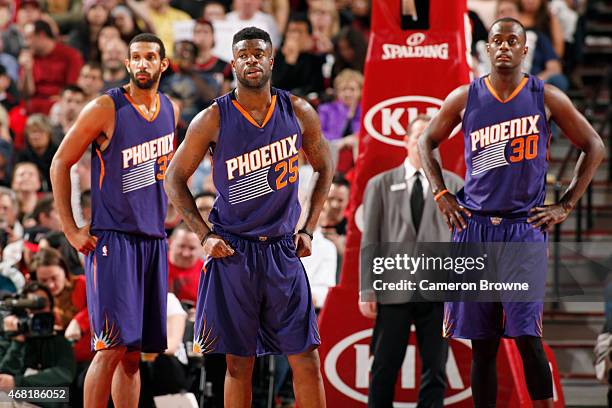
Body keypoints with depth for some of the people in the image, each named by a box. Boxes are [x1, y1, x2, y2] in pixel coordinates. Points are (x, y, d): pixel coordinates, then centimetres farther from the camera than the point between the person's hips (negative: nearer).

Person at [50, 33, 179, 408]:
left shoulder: (170, 110, 9)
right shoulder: (106, 109, -9)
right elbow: (61, 163, -5)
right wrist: (71, 230, -9)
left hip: (154, 239, 6)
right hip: (112, 238, -6)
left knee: (134, 352, 8)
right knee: (113, 346, -13)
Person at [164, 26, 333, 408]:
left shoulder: (298, 113, 1)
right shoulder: (214, 119, -5)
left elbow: (325, 168, 16)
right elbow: (175, 179, 4)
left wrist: (308, 230, 8)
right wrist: (205, 236, -4)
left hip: (283, 249, 2)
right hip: (233, 250, -2)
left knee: (306, 358, 0)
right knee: (239, 363, 2)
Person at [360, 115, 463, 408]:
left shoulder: (454, 185, 10)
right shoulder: (380, 185, 7)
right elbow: (369, 241, 4)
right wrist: (367, 291, -2)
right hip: (393, 289, -1)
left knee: (435, 370, 2)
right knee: (385, 368, 2)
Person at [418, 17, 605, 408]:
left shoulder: (546, 98, 0)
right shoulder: (464, 98, 4)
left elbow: (594, 147, 8)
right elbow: (427, 143, 18)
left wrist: (565, 206, 3)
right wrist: (442, 195, 7)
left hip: (525, 228, -2)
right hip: (474, 228, 2)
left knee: (527, 337, -11)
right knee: (482, 342, 4)